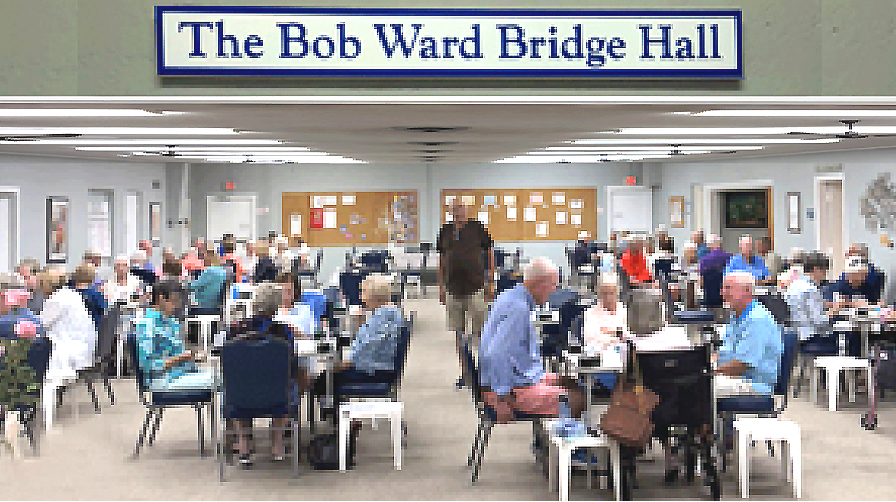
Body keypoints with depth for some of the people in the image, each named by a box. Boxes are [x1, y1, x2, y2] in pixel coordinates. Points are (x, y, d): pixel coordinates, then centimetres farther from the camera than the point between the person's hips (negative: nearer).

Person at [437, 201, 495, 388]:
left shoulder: (477, 228, -1)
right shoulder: (445, 231, 9)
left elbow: (489, 255, 3)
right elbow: (442, 260, 15)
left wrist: (490, 282, -1)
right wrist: (441, 286, 12)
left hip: (475, 286, -3)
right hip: (453, 287, 4)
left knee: (480, 331, -1)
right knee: (458, 332, 9)